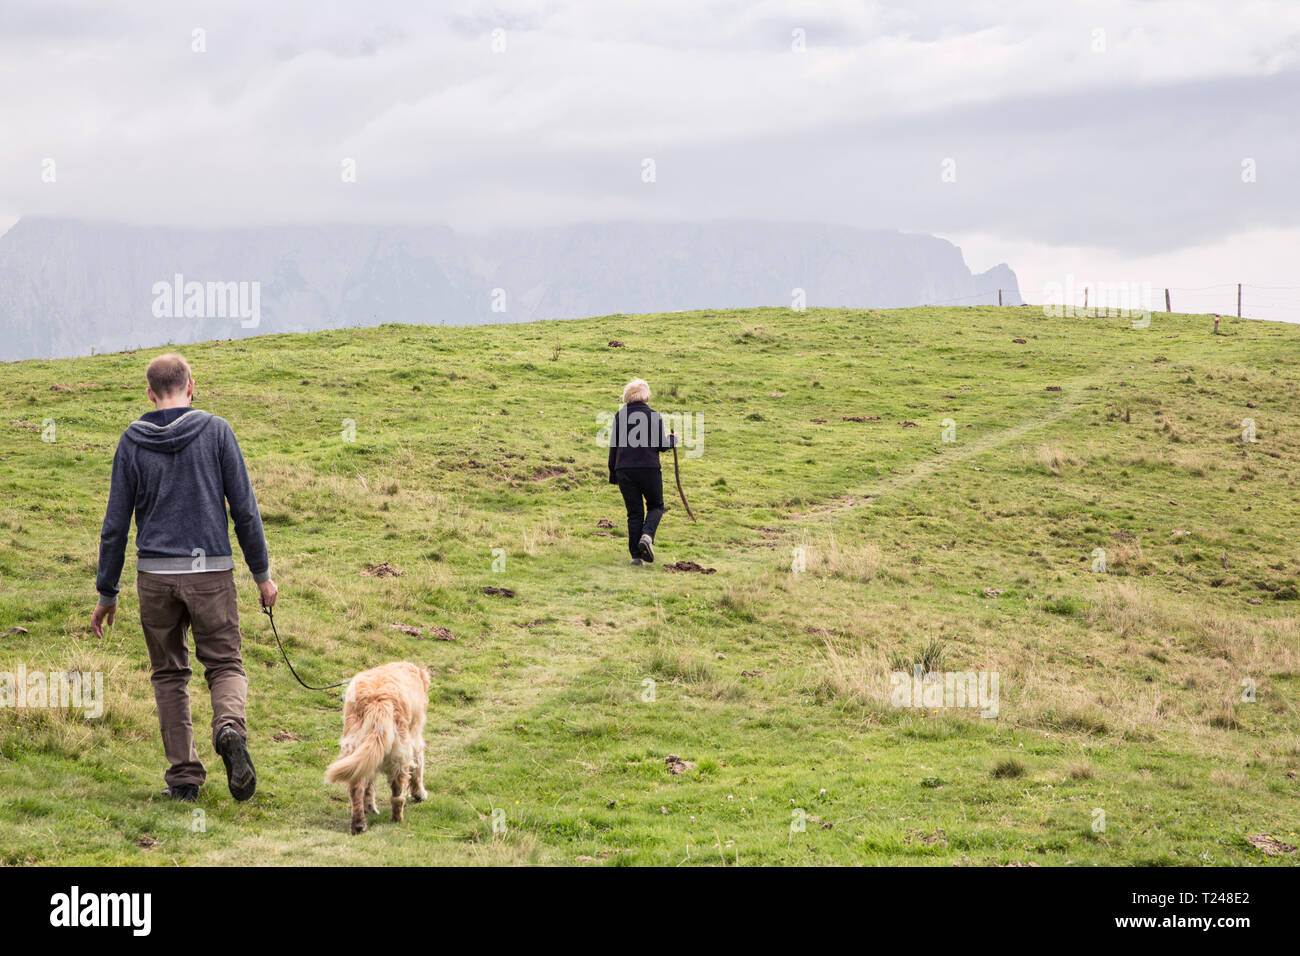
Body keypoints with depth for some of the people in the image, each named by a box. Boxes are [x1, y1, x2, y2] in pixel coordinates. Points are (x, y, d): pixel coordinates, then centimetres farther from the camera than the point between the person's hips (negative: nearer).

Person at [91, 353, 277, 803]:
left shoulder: (132, 441, 3)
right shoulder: (215, 431, -1)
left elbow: (115, 524, 3)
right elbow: (244, 508, -2)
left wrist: (107, 592, 10)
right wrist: (262, 573, 6)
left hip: (155, 575, 1)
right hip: (211, 570, -1)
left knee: (169, 674, 12)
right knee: (225, 665, 7)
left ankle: (183, 776, 8)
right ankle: (229, 728, -23)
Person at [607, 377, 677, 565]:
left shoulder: (620, 416, 4)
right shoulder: (653, 416, -4)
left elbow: (613, 445, 6)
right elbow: (661, 445, -2)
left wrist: (613, 474, 14)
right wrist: (673, 439, 21)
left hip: (624, 470, 2)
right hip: (649, 468, -2)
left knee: (634, 512, 8)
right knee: (656, 506, 16)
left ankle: (636, 555, 1)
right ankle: (647, 535, -12)